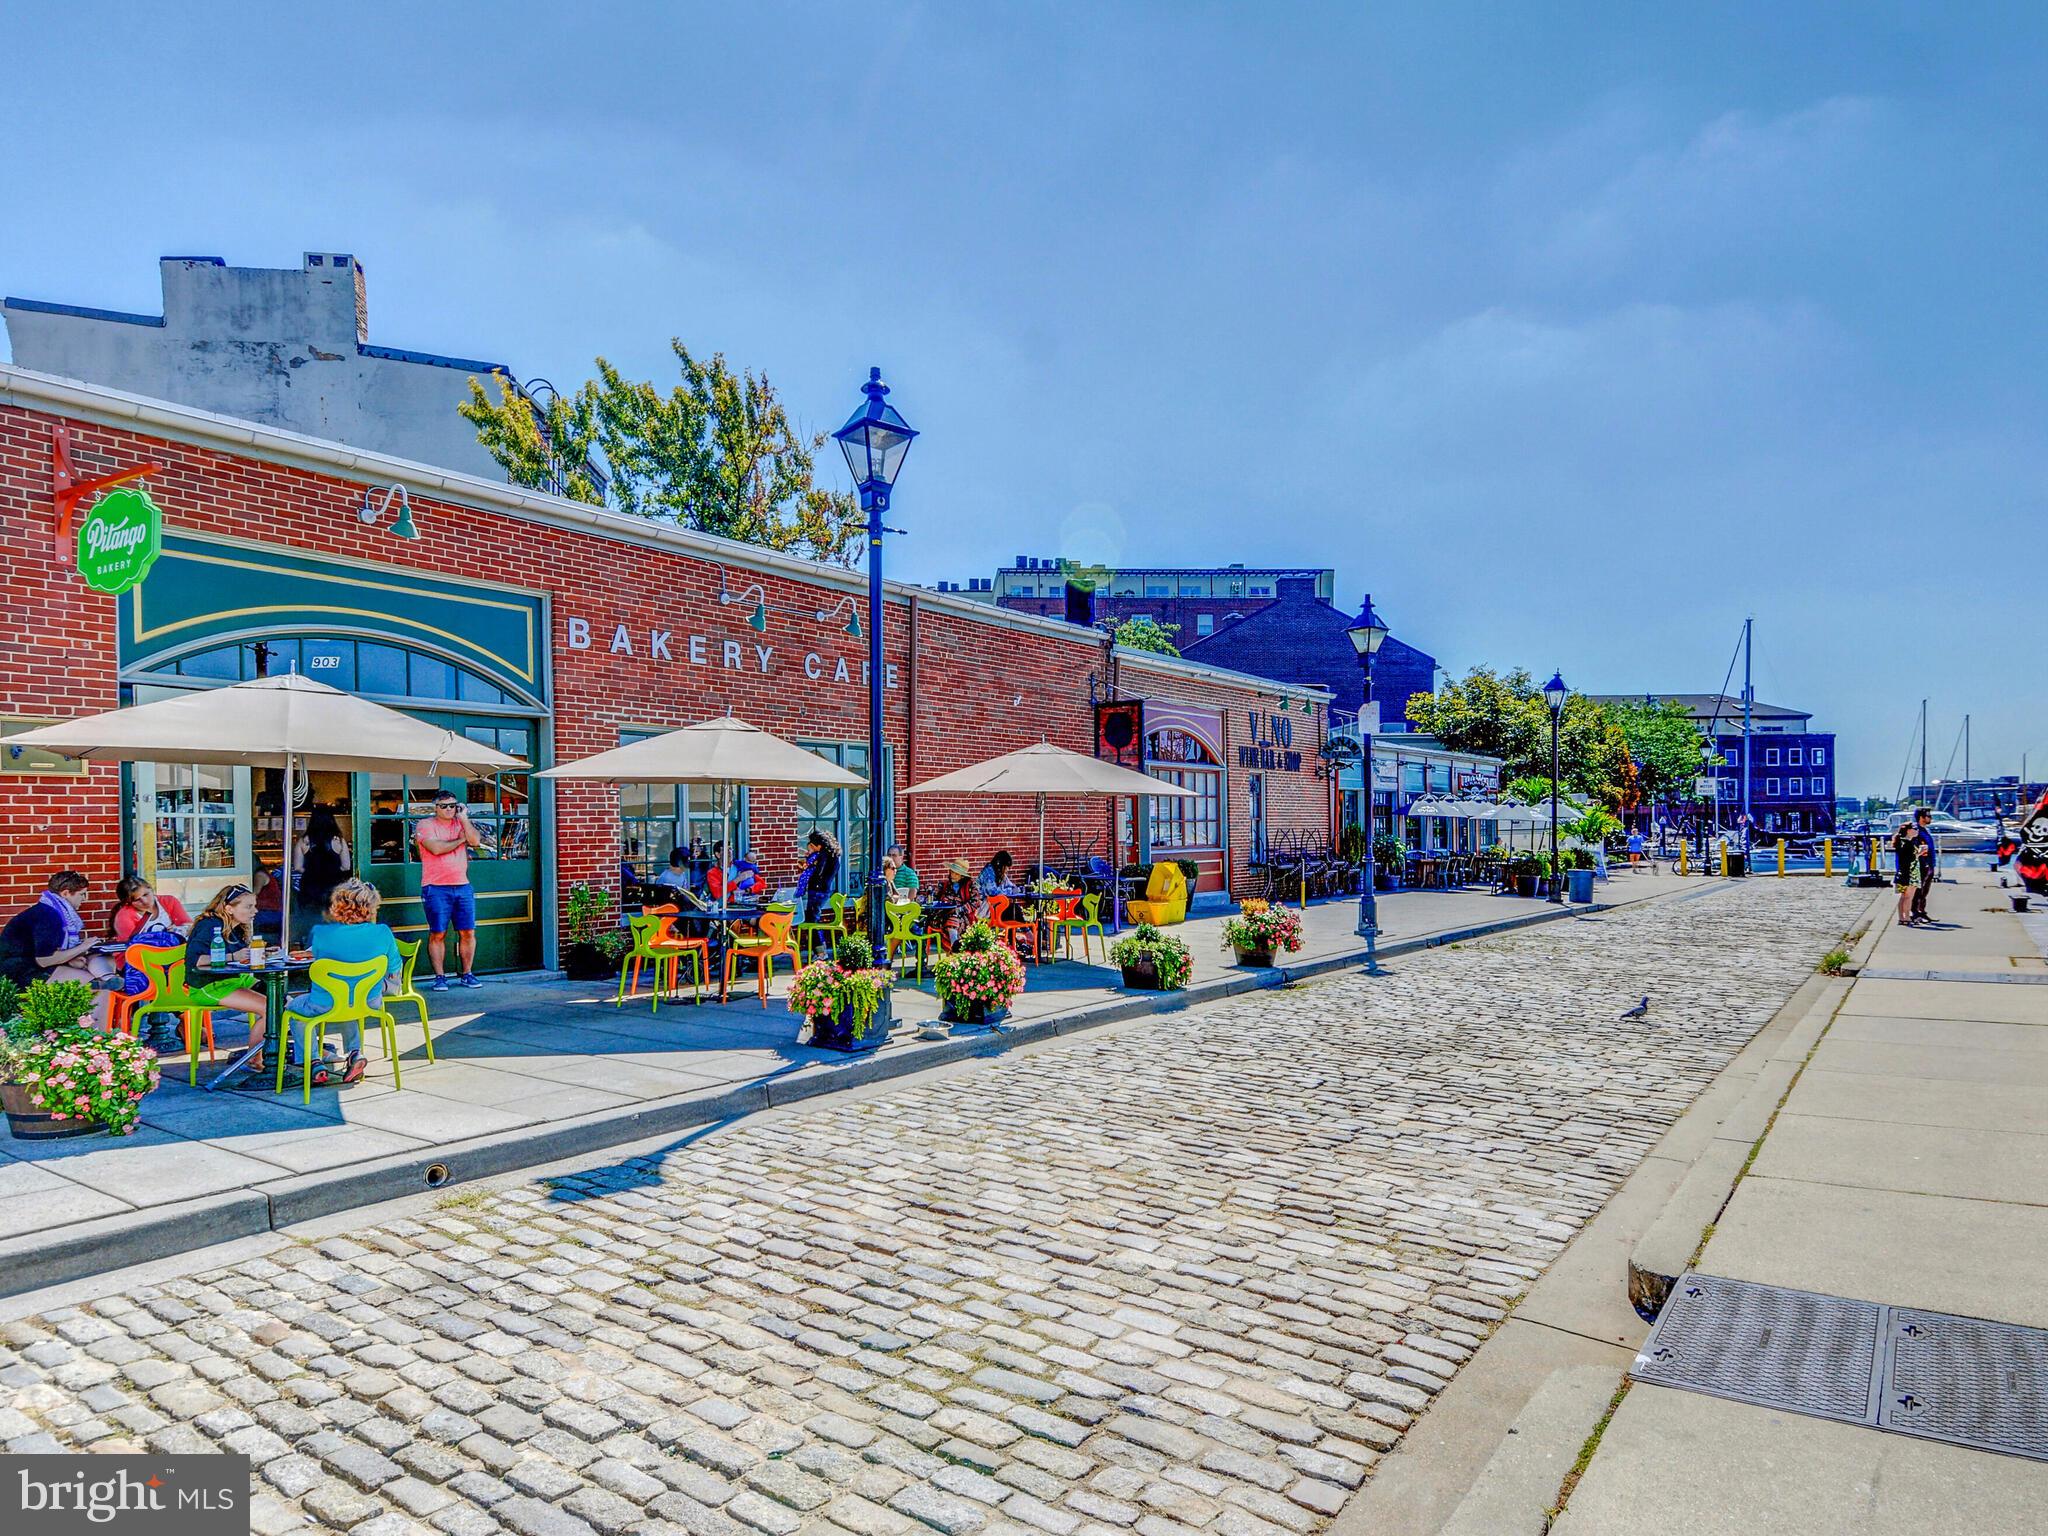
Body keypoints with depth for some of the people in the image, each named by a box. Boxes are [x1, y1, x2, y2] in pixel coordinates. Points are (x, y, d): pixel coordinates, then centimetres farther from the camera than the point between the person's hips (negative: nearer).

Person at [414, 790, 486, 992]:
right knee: (438, 934, -2)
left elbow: (476, 841, -4)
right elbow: (436, 848, -14)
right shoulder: (425, 825, 1)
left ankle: (467, 974, 12)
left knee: (468, 932, 3)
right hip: (436, 887, -4)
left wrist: (463, 817, -3)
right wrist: (460, 839, -2)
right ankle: (440, 977, 5)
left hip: (462, 886, 4)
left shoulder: (461, 824, 13)